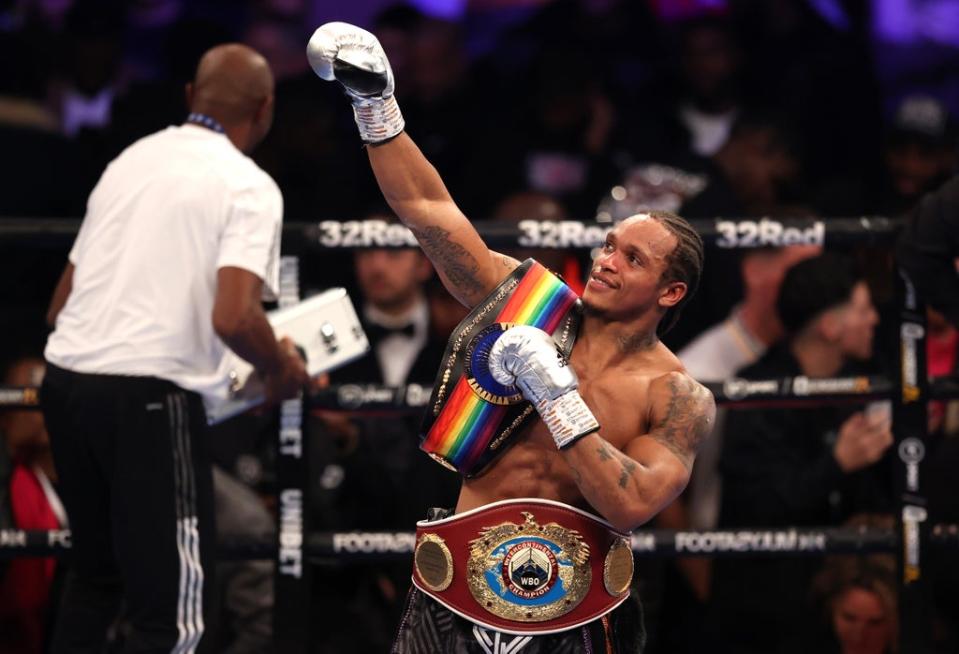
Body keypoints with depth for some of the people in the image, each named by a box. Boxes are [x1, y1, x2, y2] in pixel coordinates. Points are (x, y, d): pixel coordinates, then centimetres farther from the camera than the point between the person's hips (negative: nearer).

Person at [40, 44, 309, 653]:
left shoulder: (132, 160, 17)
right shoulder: (248, 186, -3)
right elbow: (233, 318, -17)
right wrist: (282, 367, 2)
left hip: (65, 375, 7)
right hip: (149, 396, -7)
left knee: (97, 578, 24)